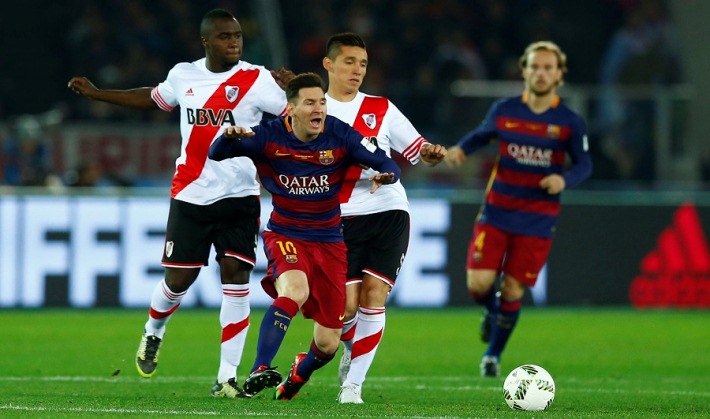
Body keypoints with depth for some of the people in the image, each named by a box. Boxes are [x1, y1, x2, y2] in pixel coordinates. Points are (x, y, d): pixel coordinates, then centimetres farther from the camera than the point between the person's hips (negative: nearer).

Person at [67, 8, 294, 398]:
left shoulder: (256, 80, -6)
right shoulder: (183, 76, 6)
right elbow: (153, 99, 26)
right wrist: (95, 93, 28)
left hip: (239, 197, -2)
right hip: (190, 195, 2)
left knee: (235, 275, -11)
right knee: (178, 278, 3)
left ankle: (227, 377, -4)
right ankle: (153, 332, 38)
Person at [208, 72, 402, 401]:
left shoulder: (340, 136, -10)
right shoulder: (270, 136, -11)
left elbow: (388, 166, -8)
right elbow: (216, 154, -12)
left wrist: (384, 176, -32)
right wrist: (228, 137, -35)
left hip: (329, 241, 2)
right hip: (284, 235, -2)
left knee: (328, 345, 3)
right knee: (294, 290, -37)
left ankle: (299, 374, 39)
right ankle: (259, 372, -38)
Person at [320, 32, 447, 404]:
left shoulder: (381, 109, 10)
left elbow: (416, 148, 9)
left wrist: (431, 154, -13)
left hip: (389, 213, 1)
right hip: (341, 220, -1)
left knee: (373, 298, -9)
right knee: (347, 305, -8)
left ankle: (353, 383, -2)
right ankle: (350, 350, 26)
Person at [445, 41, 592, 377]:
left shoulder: (570, 122, -5)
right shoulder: (504, 110, -1)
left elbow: (584, 164, 2)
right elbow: (482, 135, 16)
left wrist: (564, 179, -19)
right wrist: (461, 149, -6)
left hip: (536, 222, -1)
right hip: (496, 213, 1)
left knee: (512, 292, -1)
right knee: (479, 284, -11)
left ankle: (493, 354, 22)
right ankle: (491, 311, 27)